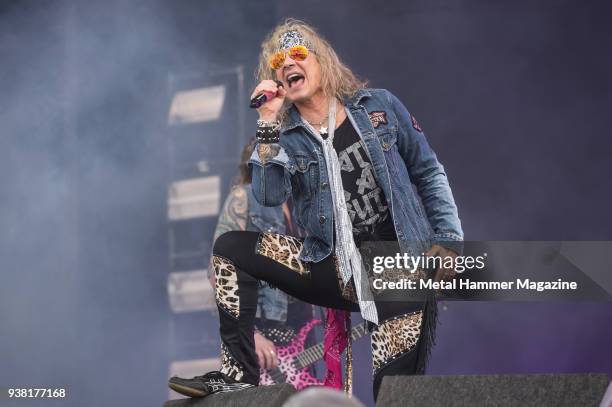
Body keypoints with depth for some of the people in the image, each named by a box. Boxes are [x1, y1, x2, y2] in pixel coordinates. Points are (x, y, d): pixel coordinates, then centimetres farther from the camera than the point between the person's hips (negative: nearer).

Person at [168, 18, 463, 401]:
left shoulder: (380, 106, 4)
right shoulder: (286, 138, 6)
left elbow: (428, 173, 8)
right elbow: (270, 196, -12)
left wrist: (448, 239, -2)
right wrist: (268, 122, -17)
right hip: (334, 269, 3)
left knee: (393, 394, -21)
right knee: (230, 247, -9)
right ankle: (239, 373, -12)